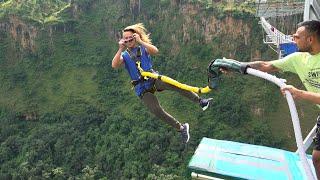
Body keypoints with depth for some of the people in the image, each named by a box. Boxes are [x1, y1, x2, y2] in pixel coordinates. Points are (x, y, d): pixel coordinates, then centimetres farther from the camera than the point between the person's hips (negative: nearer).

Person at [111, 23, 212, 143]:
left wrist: (141, 42, -20)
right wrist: (120, 49, -19)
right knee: (157, 111, -14)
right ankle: (181, 128, 2)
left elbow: (155, 51, -15)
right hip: (142, 88, 1)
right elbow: (114, 65, -12)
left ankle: (200, 101, -28)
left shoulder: (143, 48, 7)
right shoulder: (124, 55, 8)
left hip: (153, 79, 0)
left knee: (172, 84, -31)